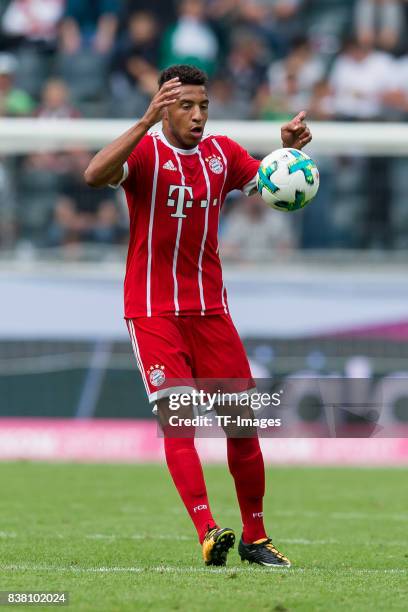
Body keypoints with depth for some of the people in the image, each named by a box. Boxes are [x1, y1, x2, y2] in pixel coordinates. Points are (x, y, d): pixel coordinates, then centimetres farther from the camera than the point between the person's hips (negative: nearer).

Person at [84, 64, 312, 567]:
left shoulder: (222, 153, 8)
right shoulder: (144, 150, -7)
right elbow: (95, 176, -27)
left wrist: (290, 150, -10)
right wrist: (146, 122, -36)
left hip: (209, 308, 5)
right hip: (152, 311, -5)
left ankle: (254, 537, 16)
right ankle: (208, 534, -24)